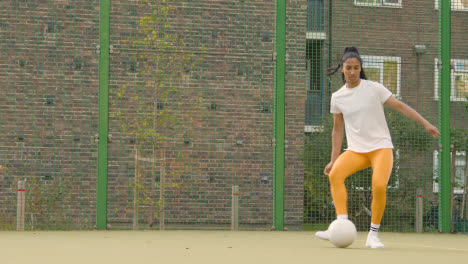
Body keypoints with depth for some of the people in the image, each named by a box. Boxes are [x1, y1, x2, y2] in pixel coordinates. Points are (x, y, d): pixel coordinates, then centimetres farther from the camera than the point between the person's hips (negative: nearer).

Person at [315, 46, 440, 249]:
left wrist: (425, 123, -6)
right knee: (335, 175, -27)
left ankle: (373, 235, -12)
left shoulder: (374, 88, -3)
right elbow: (338, 129, 14)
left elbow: (399, 106, 0)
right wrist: (333, 160, 13)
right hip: (356, 150, 3)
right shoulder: (337, 97, 7)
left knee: (379, 186, -28)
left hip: (381, 147, -3)